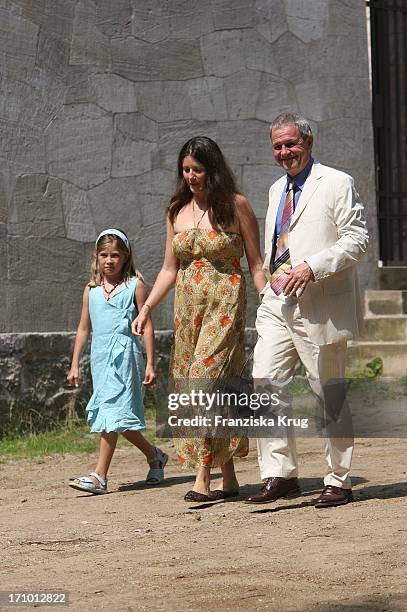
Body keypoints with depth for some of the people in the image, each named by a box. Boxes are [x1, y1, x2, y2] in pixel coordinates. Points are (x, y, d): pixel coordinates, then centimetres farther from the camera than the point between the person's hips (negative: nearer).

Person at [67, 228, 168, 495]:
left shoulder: (134, 286, 1)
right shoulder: (91, 290, 14)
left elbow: (147, 325, 0)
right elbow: (84, 328, 18)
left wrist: (150, 364, -5)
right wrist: (75, 364, 14)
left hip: (124, 354, -6)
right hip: (100, 355, 6)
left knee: (113, 412, -14)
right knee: (118, 414, 6)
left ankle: (100, 476, -17)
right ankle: (155, 456, 24)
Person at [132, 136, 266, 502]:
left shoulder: (236, 206, -3)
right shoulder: (177, 211, 10)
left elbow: (256, 264, -2)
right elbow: (169, 269, 13)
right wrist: (147, 308, 3)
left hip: (225, 304, -5)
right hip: (187, 305, 5)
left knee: (208, 379, -15)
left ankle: (203, 477, -14)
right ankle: (229, 479, 11)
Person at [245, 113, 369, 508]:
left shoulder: (336, 184, -4)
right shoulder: (276, 190, 19)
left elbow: (357, 239, -12)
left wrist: (312, 267, -21)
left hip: (320, 308, -6)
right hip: (277, 305, 7)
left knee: (330, 396, 2)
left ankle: (338, 482, 12)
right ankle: (279, 475, 1)